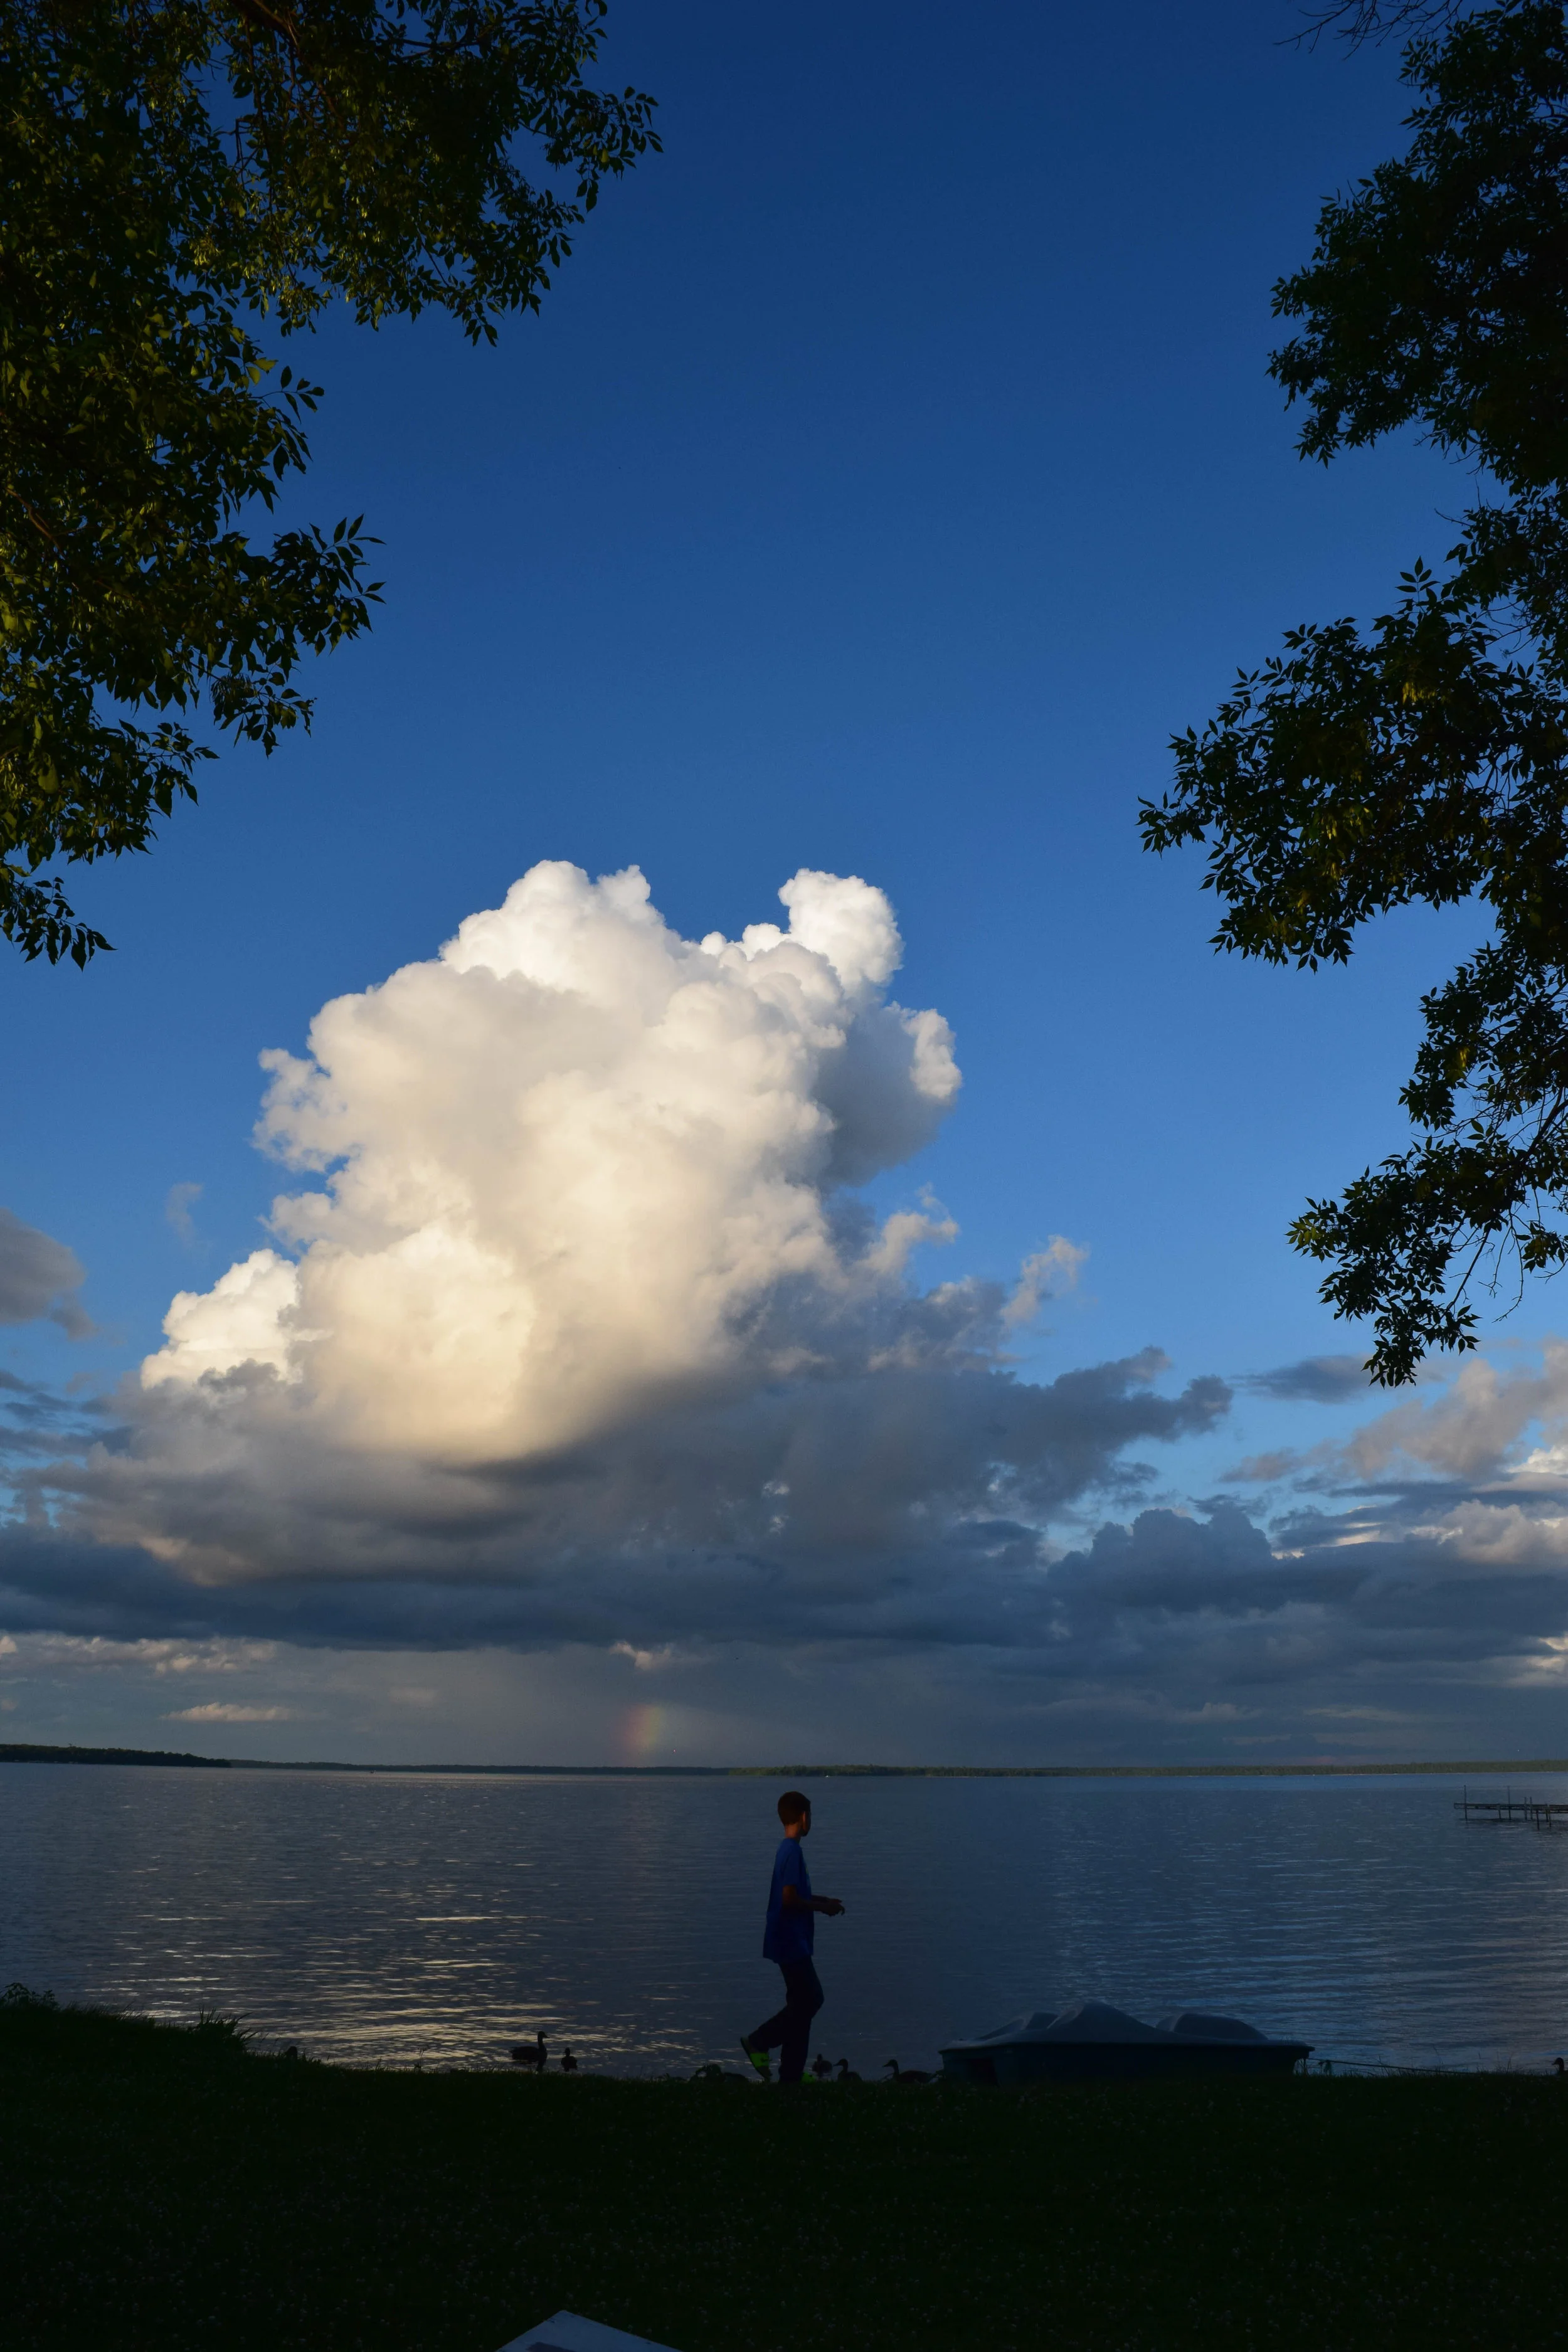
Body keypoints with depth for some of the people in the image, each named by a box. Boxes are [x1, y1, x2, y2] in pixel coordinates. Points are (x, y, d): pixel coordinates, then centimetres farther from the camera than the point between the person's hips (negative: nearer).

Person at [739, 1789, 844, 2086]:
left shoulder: (788, 1849, 12)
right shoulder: (793, 1851, -19)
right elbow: (789, 1899, -23)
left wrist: (821, 1900, 15)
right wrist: (822, 1907, -11)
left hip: (791, 1942, 10)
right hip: (791, 1942, -10)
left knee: (803, 2003, 12)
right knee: (809, 2000, -4)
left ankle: (791, 2074, 16)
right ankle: (759, 2042, 2)